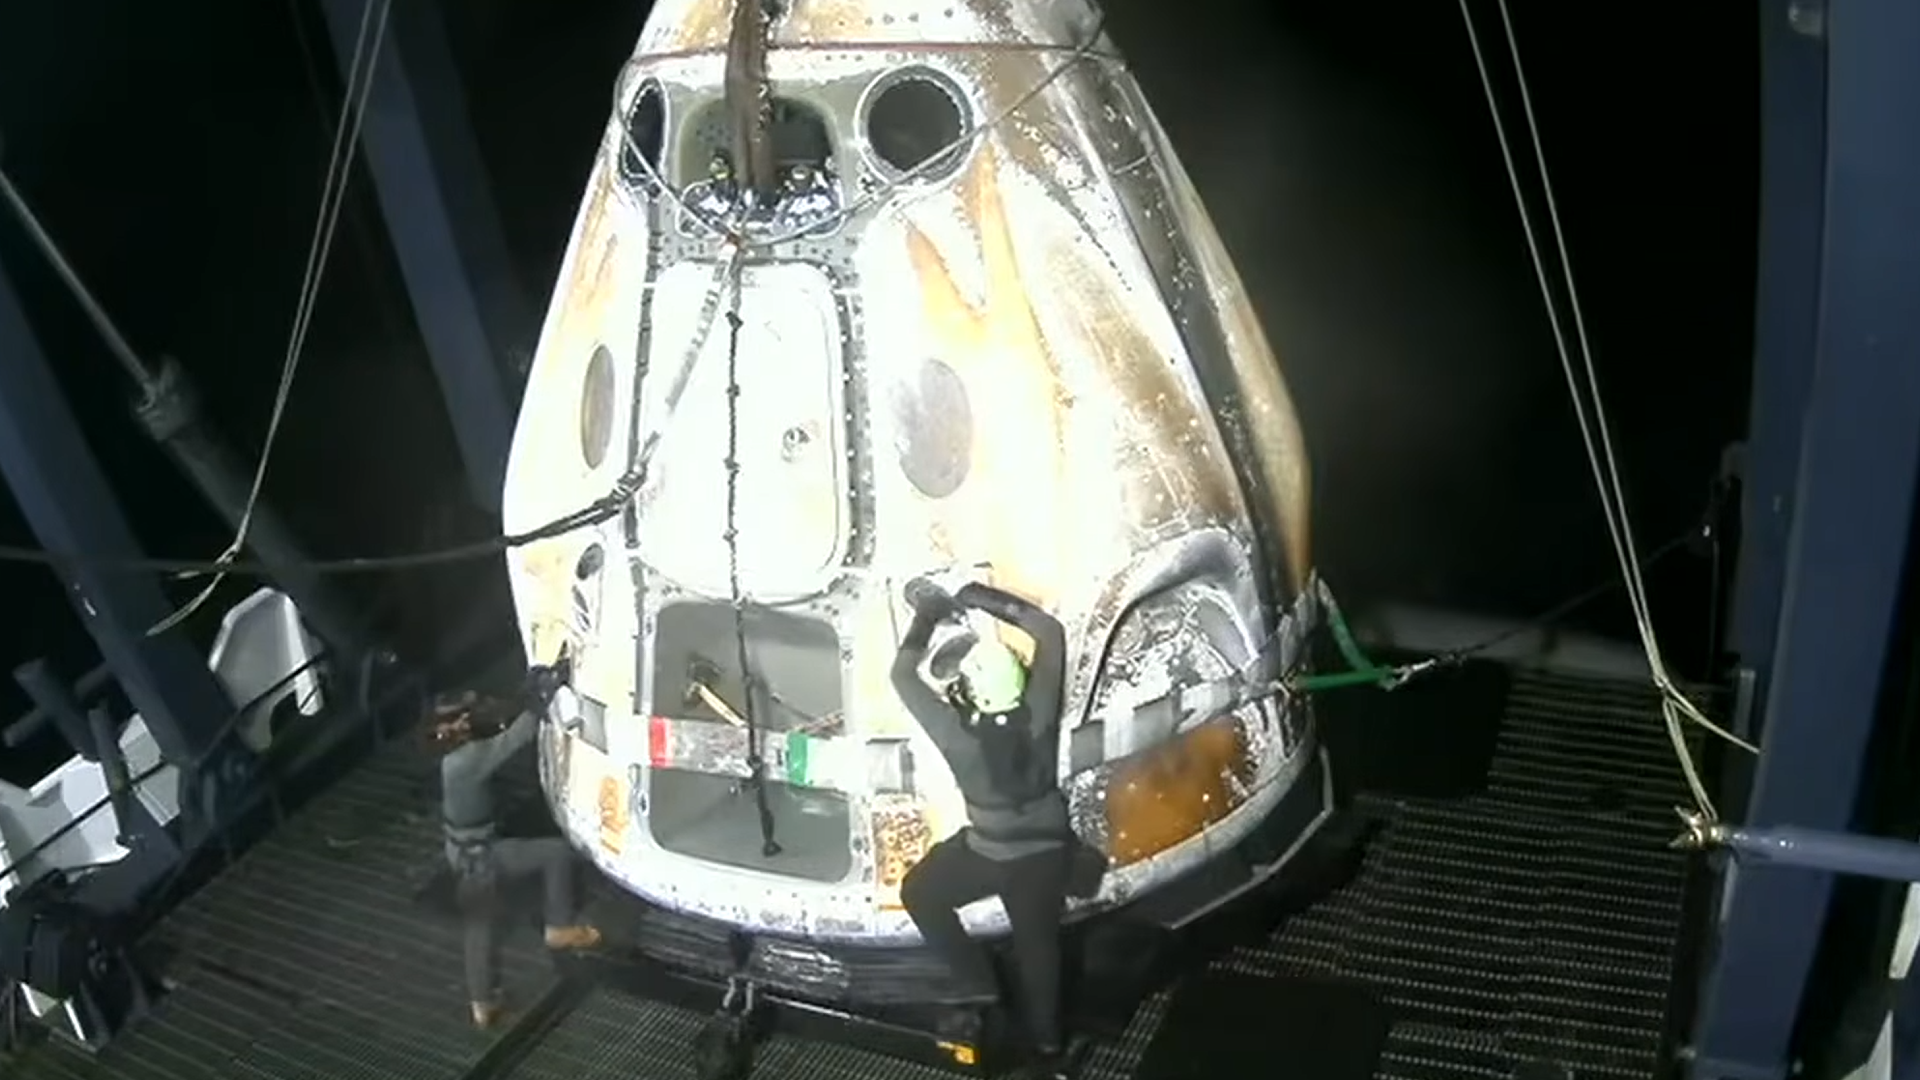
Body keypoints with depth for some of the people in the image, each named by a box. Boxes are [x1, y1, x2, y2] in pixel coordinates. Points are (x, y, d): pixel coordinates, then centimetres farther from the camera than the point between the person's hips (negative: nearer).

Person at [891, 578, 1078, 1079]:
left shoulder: (957, 733, -32)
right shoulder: (1039, 715, -26)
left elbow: (903, 674, -21)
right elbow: (1050, 632, -16)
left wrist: (928, 614, -12)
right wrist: (983, 598, -17)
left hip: (989, 854, -3)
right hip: (1047, 852, 3)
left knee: (919, 892, 23)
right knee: (1038, 946, 22)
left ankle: (976, 979, 22)